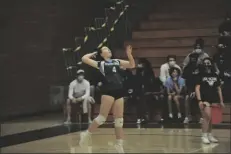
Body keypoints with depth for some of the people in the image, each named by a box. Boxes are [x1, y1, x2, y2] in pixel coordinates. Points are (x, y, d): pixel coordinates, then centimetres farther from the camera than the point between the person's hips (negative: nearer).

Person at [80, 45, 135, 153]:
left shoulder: (117, 61, 20)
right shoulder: (100, 64, 6)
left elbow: (132, 65, 22)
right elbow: (84, 59, -3)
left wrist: (129, 54, 7)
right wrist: (93, 54, 14)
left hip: (119, 92, 5)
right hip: (108, 91, -5)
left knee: (119, 120, 4)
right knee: (102, 117, -8)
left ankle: (119, 145, 9)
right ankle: (86, 135, 9)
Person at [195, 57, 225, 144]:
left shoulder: (215, 76, 11)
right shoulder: (201, 76, -1)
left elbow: (218, 89, 15)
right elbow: (197, 88, -5)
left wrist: (221, 101, 12)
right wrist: (199, 100, -14)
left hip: (214, 100, 4)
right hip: (205, 100, -4)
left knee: (210, 118, 10)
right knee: (207, 117, -13)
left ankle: (209, 135, 20)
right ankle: (204, 136, -6)